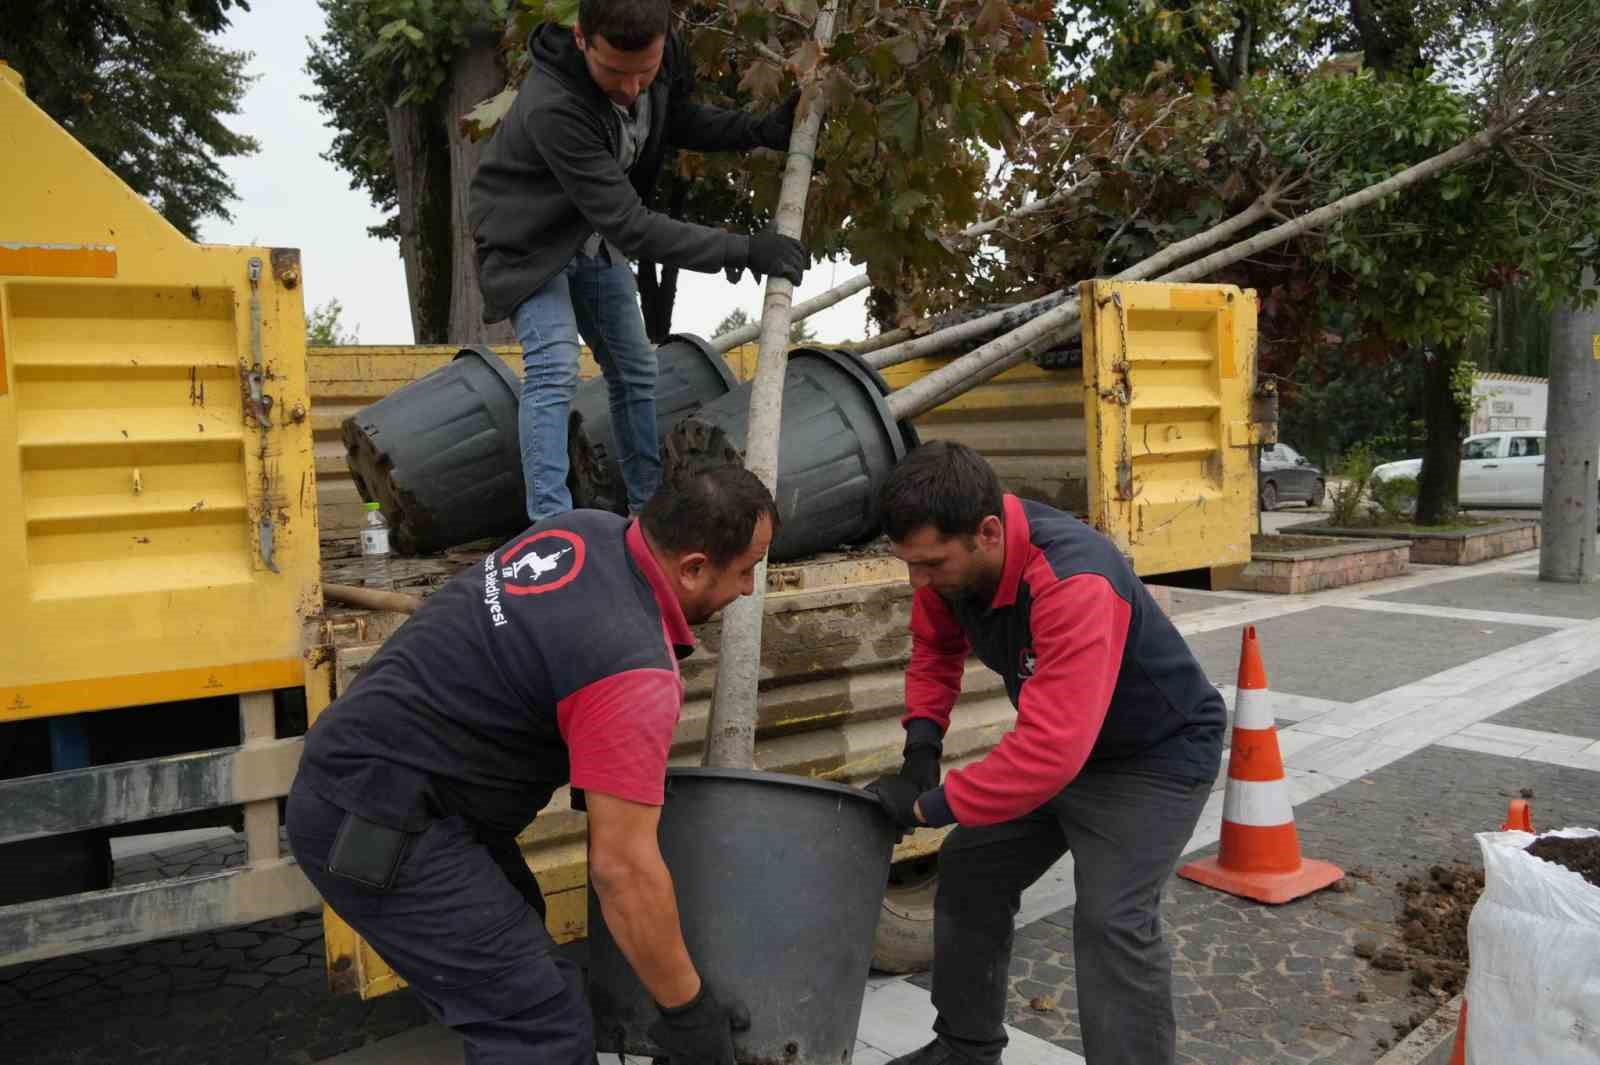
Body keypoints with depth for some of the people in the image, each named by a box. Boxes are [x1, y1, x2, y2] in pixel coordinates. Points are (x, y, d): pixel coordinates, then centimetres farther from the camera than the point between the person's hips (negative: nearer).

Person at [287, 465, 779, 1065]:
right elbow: (623, 868, -24)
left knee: (514, 939, 24)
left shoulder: (591, 530, 3)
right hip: (377, 827, -10)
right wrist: (689, 1011, -11)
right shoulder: (632, 668, -25)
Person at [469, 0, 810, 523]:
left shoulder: (664, 57, -17)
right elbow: (629, 224, -38)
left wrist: (762, 130, -11)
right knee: (554, 371, -23)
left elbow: (680, 121, 6)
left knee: (635, 371, 10)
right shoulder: (552, 107, -39)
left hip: (597, 236, 7)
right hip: (528, 242, -7)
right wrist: (741, 250, -37)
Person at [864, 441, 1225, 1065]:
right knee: (969, 870, 11)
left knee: (1111, 920, -22)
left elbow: (1050, 750, -44)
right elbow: (936, 646, 6)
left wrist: (925, 807, -36)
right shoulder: (951, 555, -16)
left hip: (1158, 756, -7)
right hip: (1058, 744, 8)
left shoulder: (1074, 582, -41)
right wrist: (922, 739, -10)